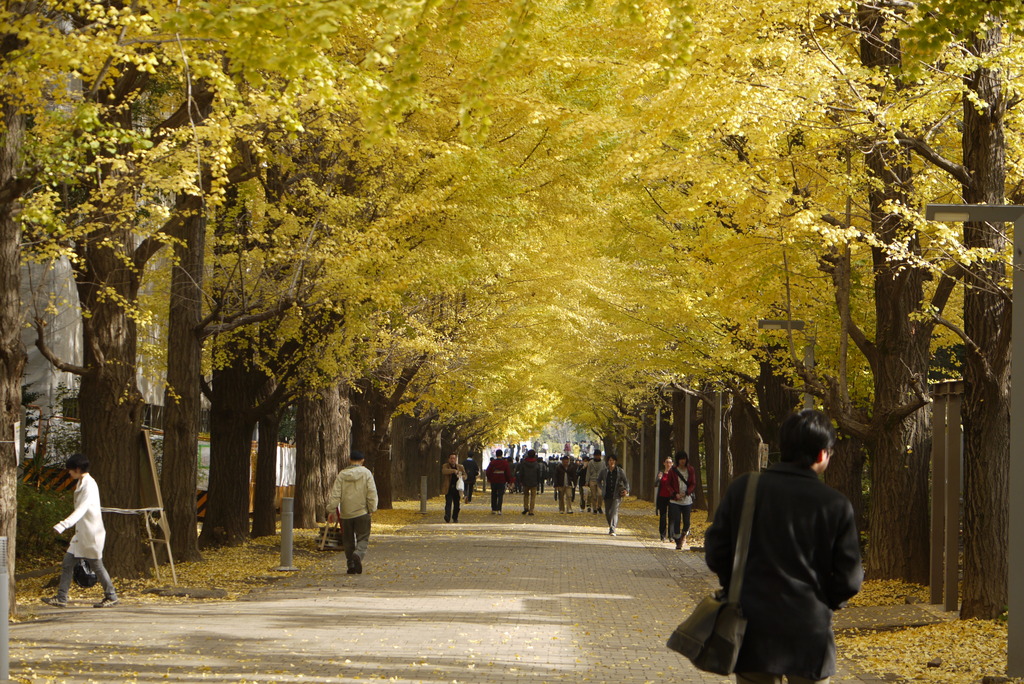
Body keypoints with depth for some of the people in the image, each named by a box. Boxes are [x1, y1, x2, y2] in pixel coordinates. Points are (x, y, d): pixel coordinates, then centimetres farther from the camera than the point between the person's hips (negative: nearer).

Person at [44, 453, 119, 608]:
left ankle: (111, 596, 15)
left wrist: (63, 525, -39)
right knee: (67, 563, 4)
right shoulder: (82, 484, 12)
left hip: (91, 534, -9)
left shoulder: (89, 486, -18)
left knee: (96, 565, 2)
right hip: (81, 534, 9)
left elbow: (81, 509, -30)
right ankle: (61, 598, 6)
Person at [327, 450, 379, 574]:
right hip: (362, 513, -2)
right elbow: (372, 493, -5)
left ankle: (351, 565, 11)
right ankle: (358, 555, -28)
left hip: (345, 513, 2)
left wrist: (331, 510, 4)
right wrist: (371, 509, 4)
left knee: (348, 541, 12)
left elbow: (335, 494, -1)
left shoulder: (342, 475, 2)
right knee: (363, 538, 0)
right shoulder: (366, 473, -2)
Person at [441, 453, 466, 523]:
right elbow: (444, 471, -19)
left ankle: (455, 518, 21)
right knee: (448, 503, -15)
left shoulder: (460, 467, 13)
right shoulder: (445, 466, 3)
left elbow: (465, 476, 14)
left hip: (457, 488, 3)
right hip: (448, 488, -3)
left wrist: (461, 477, -10)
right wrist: (454, 471, -31)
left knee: (457, 504, 6)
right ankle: (447, 517, -24)